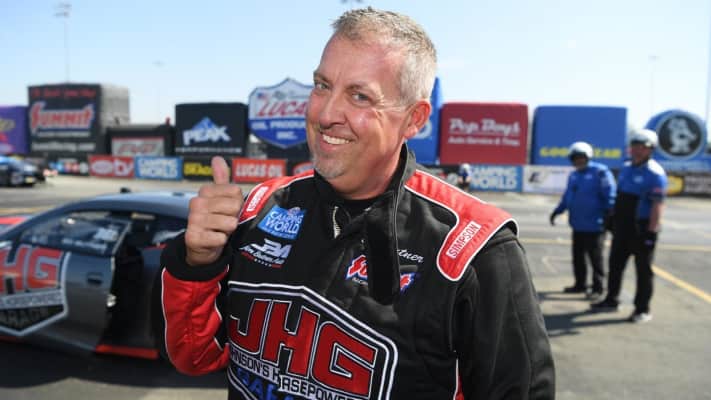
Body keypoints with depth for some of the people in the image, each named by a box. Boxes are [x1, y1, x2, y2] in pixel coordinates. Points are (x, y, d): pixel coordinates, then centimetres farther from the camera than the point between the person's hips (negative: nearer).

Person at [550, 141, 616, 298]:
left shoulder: (600, 172, -9)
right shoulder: (573, 175, 15)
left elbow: (610, 196, -13)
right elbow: (567, 197, 21)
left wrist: (609, 215, -19)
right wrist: (557, 212, 16)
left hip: (594, 225, -8)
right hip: (578, 224, 8)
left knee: (595, 257, 0)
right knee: (577, 255, 14)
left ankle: (597, 288, 9)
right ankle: (580, 284, 26)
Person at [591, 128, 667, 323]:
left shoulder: (655, 174, -14)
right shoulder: (626, 168, 11)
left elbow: (657, 206, -19)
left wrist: (651, 232, -23)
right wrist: (613, 218, 17)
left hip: (642, 228, -8)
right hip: (622, 226, 8)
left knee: (643, 269, 3)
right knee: (615, 263, 15)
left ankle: (643, 309, 14)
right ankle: (611, 300, 28)